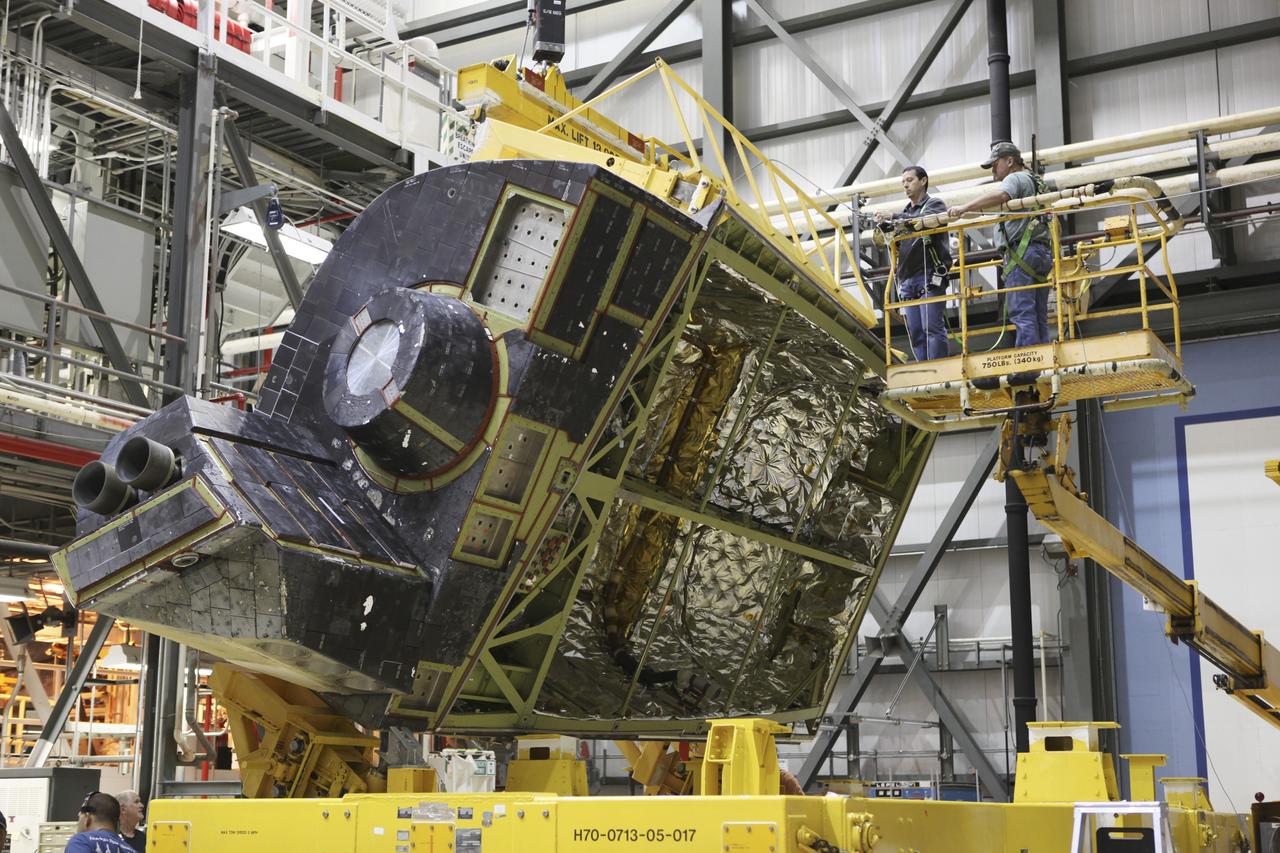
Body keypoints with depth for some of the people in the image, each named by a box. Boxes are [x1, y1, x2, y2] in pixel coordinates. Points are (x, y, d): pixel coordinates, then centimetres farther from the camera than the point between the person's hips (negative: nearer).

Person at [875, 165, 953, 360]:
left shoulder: (935, 204, 7)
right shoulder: (906, 212, 26)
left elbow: (926, 219, -17)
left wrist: (894, 218, -23)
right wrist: (884, 225, -1)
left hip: (929, 276, -7)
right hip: (907, 280, 7)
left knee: (932, 328, -15)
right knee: (915, 333, 1)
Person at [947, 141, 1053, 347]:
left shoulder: (1016, 178, -2)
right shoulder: (1035, 181, 30)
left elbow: (999, 195, -24)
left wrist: (964, 208, -25)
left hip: (1022, 251, -10)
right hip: (1043, 252, 10)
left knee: (1022, 314, -14)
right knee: (1039, 317, 7)